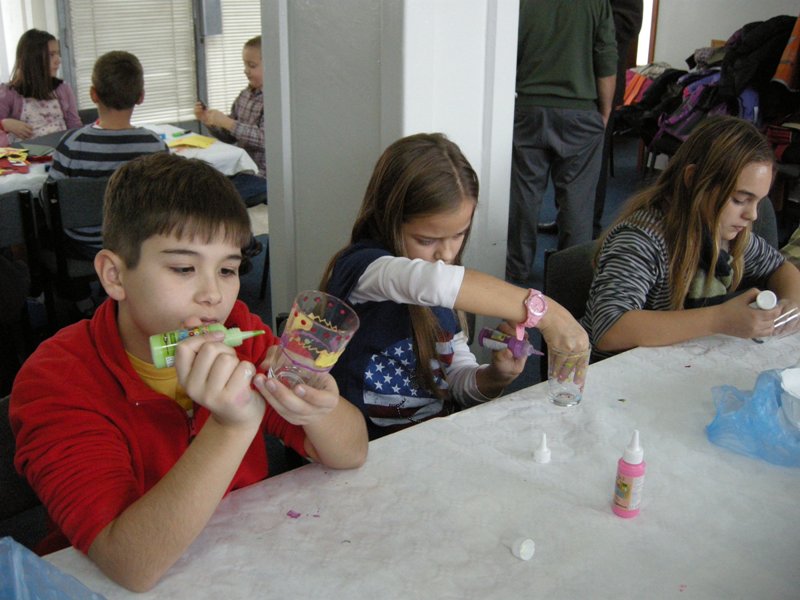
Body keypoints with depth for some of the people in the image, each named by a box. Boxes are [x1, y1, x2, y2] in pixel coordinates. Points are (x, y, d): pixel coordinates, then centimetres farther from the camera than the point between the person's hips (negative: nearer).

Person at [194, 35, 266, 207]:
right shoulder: (245, 95, 9)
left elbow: (263, 139, -25)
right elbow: (230, 136, 16)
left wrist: (227, 122, -25)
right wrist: (208, 120, -2)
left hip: (262, 174, -8)